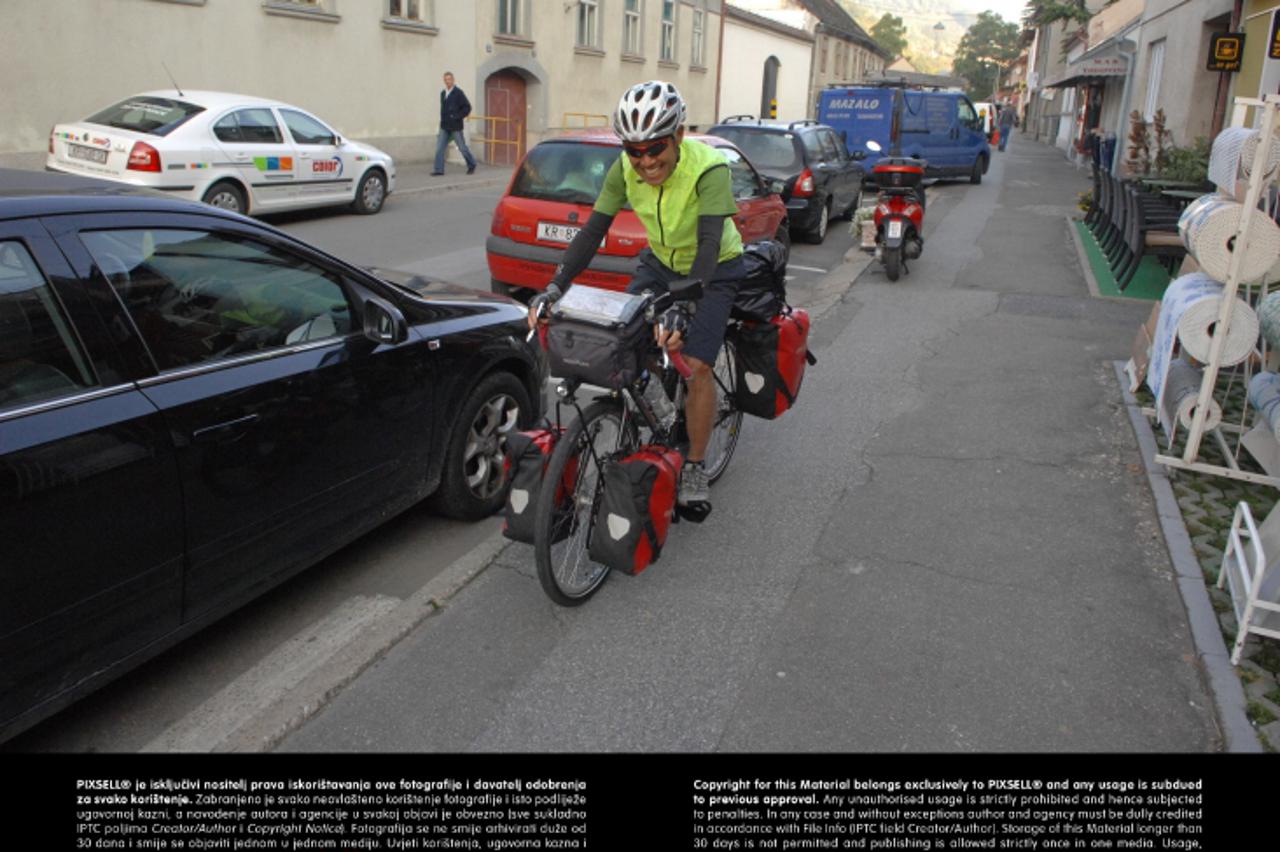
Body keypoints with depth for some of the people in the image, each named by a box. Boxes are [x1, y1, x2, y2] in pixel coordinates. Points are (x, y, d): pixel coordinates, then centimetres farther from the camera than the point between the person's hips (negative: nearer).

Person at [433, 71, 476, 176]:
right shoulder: (442, 93, 12)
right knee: (439, 148, -3)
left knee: (462, 147, 4)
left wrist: (457, 117, -15)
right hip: (444, 127, 6)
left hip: (455, 127, -6)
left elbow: (467, 107, -10)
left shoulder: (458, 93, -8)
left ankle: (471, 165, 23)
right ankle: (439, 170, -2)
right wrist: (443, 119, 12)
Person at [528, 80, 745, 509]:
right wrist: (555, 287, -33)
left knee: (696, 366, -17)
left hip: (714, 269, -4)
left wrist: (681, 306, -54)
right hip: (660, 263, 5)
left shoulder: (709, 168, -31)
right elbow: (593, 231, -20)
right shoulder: (626, 169, -17)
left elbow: (709, 244, -40)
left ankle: (694, 468, 1)